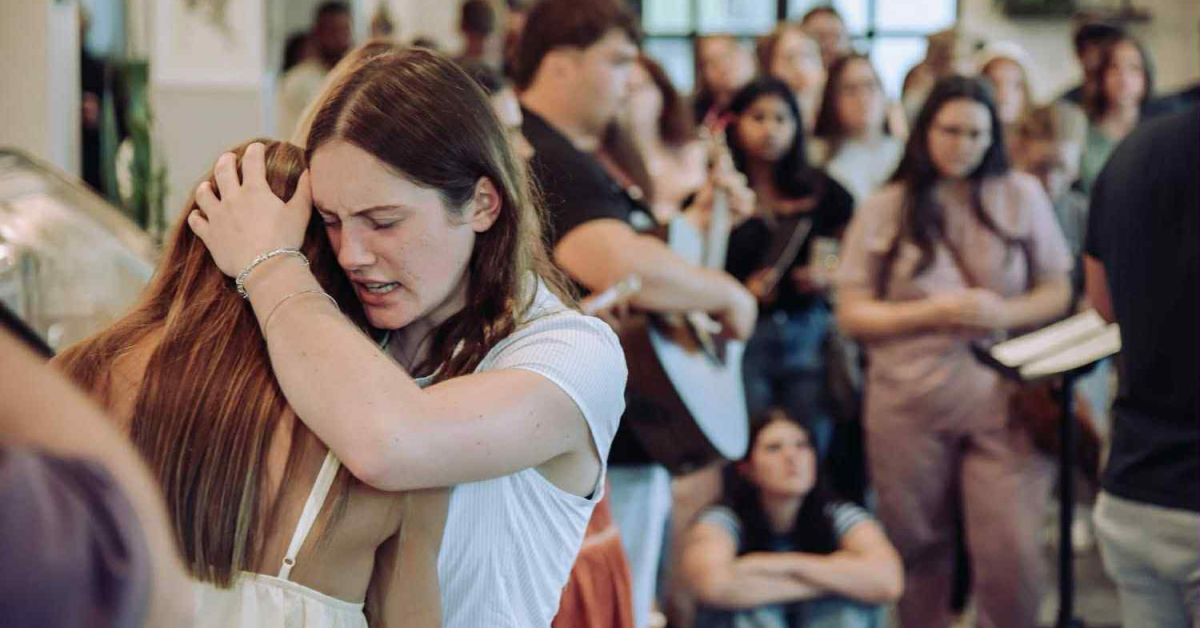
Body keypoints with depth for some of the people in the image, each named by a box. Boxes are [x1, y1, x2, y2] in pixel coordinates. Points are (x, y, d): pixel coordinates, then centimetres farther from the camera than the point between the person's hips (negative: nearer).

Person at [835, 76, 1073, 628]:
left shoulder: (1022, 196, 7)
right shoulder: (884, 209, 4)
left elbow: (1058, 293, 8)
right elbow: (852, 315, 1)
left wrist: (1005, 313, -12)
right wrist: (932, 313, -13)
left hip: (1004, 400, 0)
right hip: (909, 405, 0)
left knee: (1013, 556, -8)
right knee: (921, 555, 10)